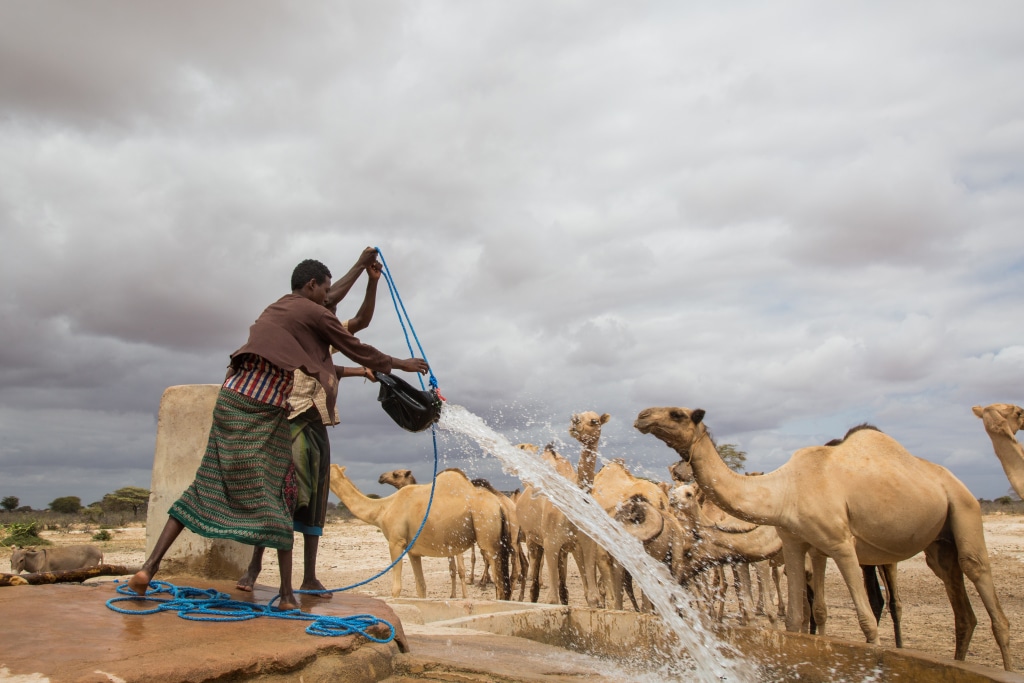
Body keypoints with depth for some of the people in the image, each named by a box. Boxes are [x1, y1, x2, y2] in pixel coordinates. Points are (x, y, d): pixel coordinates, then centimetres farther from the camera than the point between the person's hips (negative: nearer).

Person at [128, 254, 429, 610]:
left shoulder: (275, 309, 22)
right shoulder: (315, 313, -1)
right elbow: (356, 349, 6)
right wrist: (400, 364, 18)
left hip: (232, 399, 7)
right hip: (265, 413, -7)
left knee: (206, 487, 12)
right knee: (277, 497, 0)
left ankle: (149, 566, 8)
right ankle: (287, 594, 5)